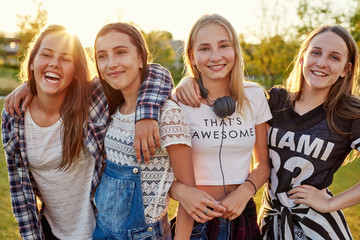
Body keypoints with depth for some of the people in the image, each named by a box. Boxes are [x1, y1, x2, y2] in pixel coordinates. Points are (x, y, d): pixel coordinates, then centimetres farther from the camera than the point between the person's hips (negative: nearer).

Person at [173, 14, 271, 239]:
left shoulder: (255, 96, -2)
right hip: (196, 217, -2)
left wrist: (245, 191, -12)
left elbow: (264, 162, 6)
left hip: (243, 215, 3)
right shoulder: (180, 102, -10)